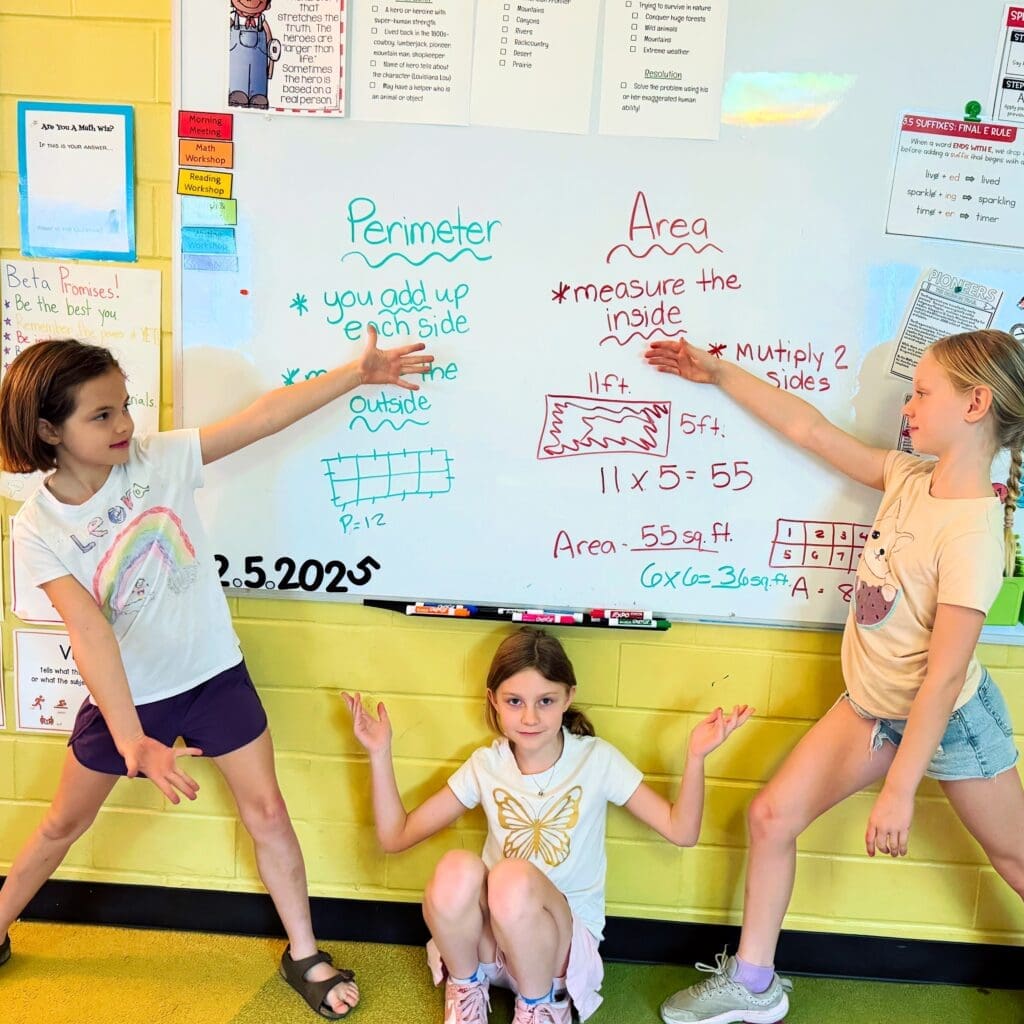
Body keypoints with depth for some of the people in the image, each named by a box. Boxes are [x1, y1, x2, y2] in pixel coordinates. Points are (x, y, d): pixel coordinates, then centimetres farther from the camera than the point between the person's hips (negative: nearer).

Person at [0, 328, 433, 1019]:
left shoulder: (160, 459, -13)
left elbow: (264, 417, -17)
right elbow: (89, 631, -28)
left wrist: (357, 372, -20)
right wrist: (132, 741, -36)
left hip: (213, 676, 1)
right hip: (123, 696, 0)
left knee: (267, 812, 4)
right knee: (65, 823, 19)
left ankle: (304, 954, 23)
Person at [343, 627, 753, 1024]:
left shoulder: (597, 759, -7)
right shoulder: (486, 766, -2)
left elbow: (681, 831, -7)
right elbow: (395, 836, 0)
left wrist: (695, 757, -22)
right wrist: (380, 753, -10)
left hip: (567, 937, -2)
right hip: (488, 936, 2)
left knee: (514, 877, -35)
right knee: (456, 869, -32)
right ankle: (467, 986, -1)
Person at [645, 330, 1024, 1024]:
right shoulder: (909, 479, -6)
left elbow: (944, 676, -28)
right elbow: (809, 429, 2)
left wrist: (899, 789, -25)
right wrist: (718, 374, 6)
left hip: (949, 719, -7)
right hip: (873, 706, 7)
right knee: (772, 815, 3)